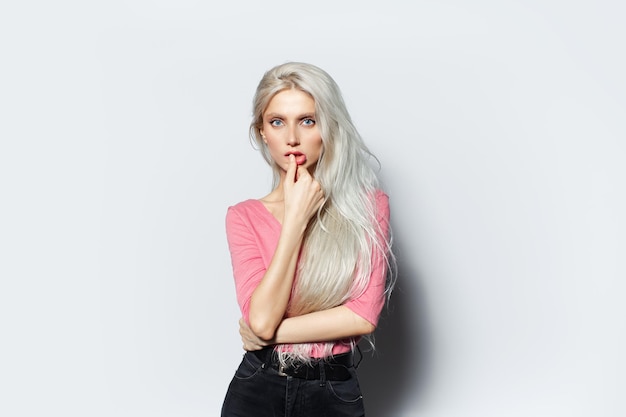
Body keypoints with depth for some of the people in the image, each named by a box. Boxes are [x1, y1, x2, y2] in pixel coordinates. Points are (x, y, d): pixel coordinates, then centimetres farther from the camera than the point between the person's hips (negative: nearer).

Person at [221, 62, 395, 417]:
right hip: (257, 388, 1)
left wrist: (272, 333, -12)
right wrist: (296, 218, -16)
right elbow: (260, 318, -16)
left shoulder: (368, 204, -6)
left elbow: (365, 314, -13)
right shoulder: (244, 217, -4)